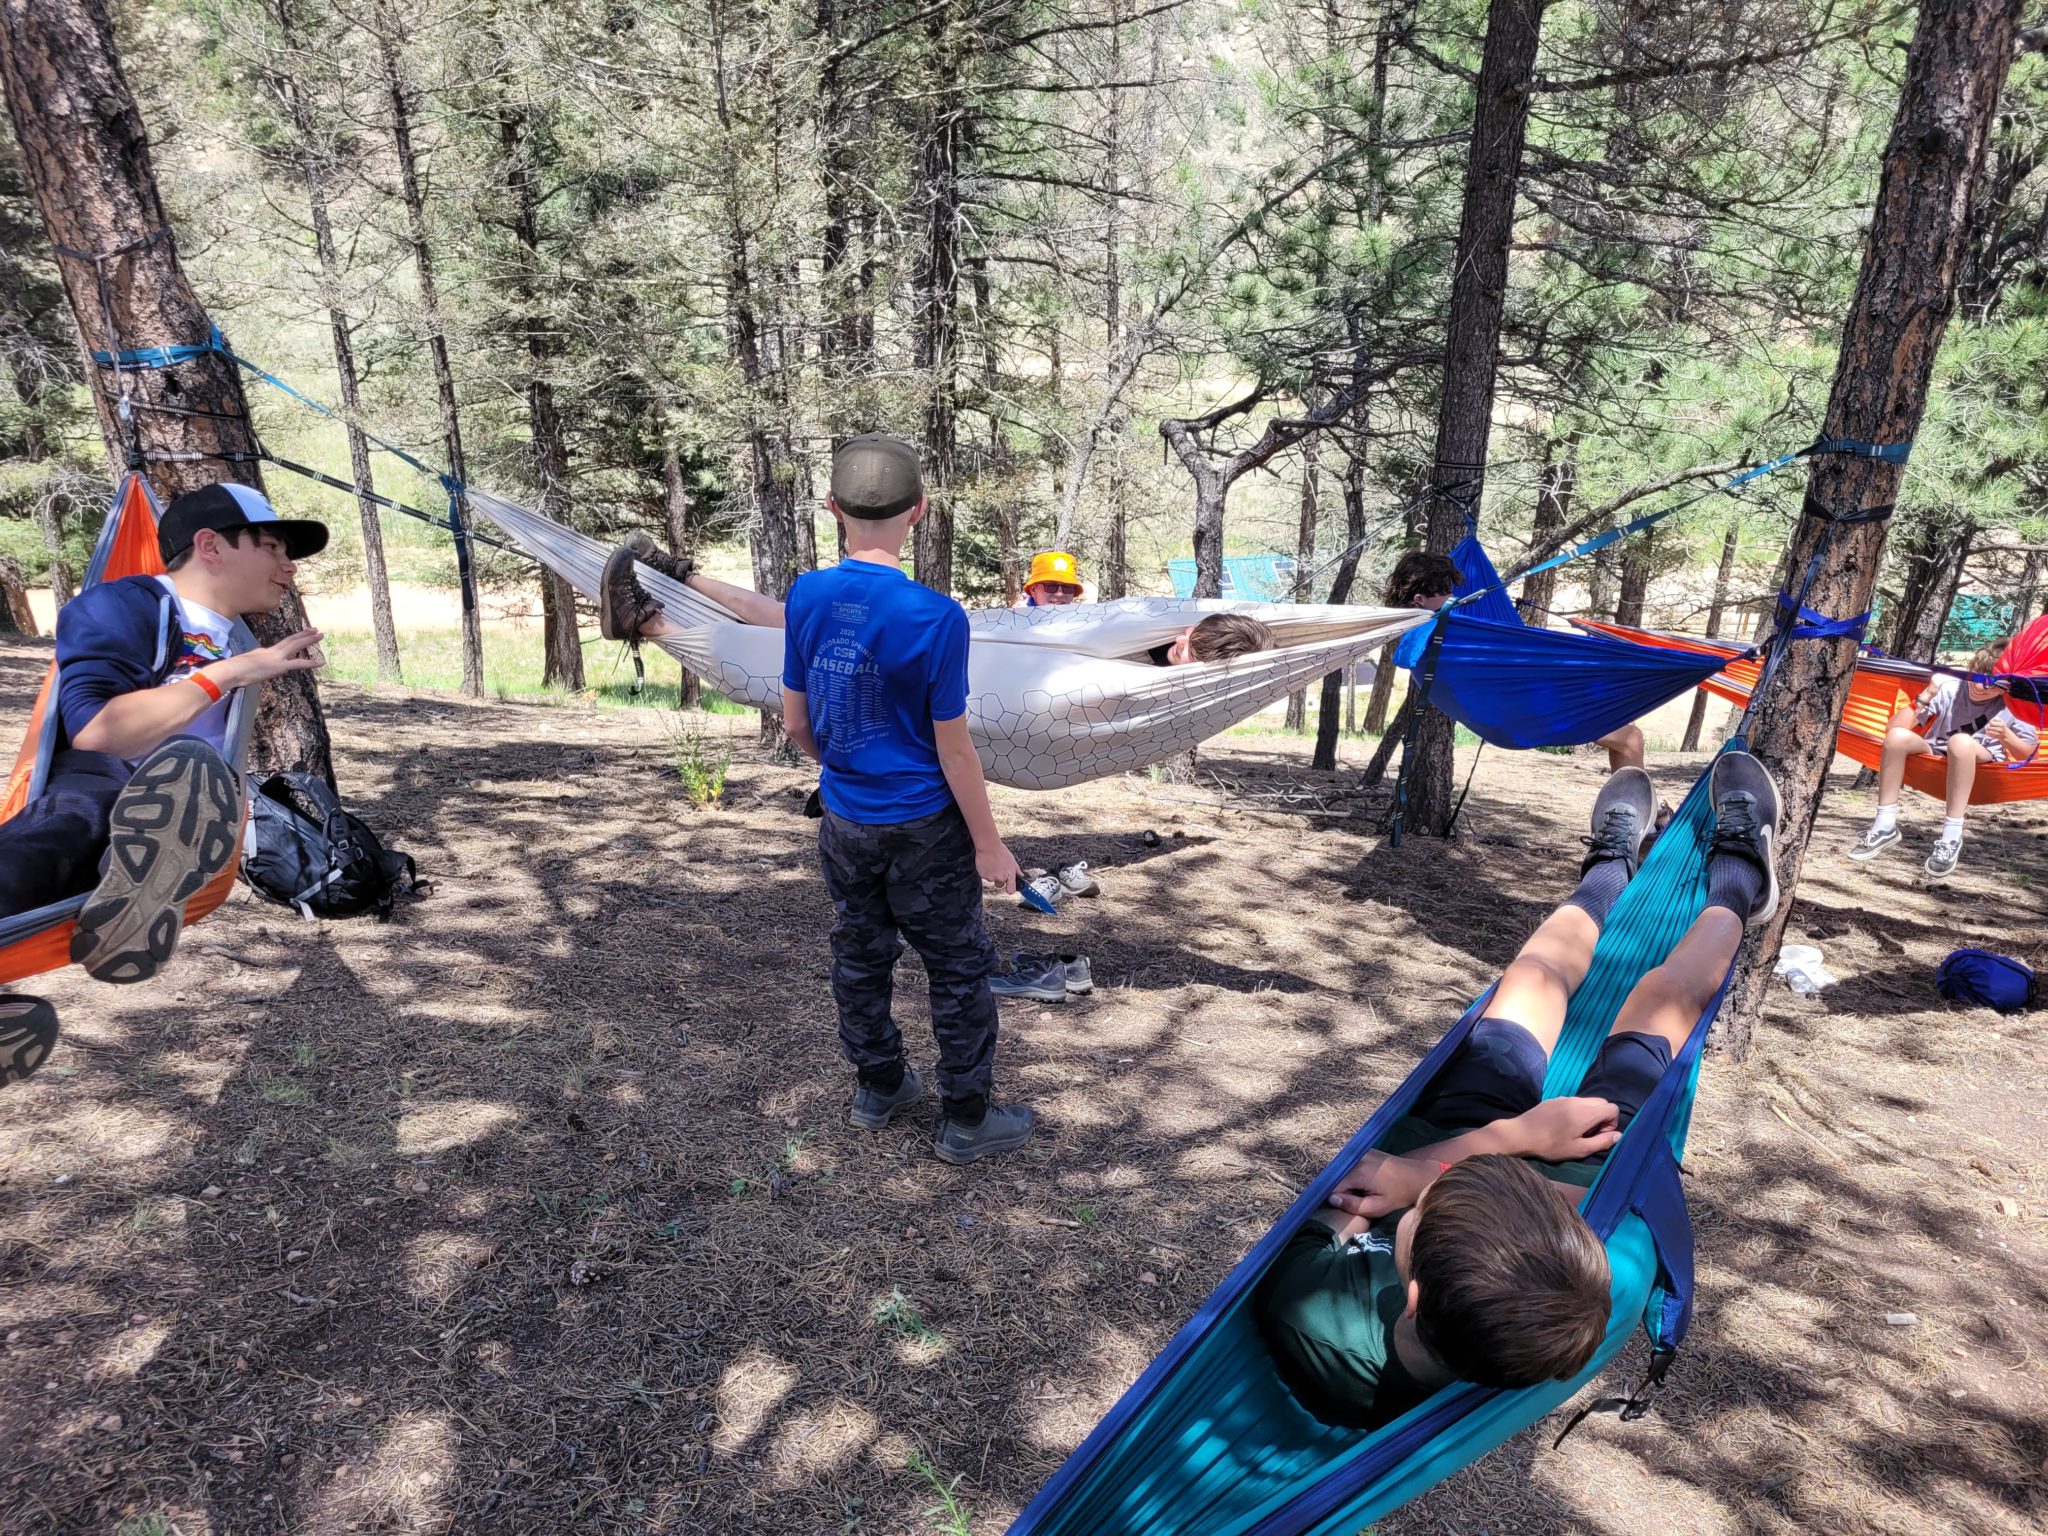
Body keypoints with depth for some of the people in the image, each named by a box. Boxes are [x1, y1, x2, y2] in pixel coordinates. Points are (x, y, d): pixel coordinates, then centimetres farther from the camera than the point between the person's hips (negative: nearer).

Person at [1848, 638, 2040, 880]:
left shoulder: (2013, 707, -5)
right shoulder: (1950, 690, -6)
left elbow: (2028, 754, 1)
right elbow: (1892, 728, -10)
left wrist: (2006, 736, -18)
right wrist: (1924, 698, -20)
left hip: (1984, 767, -2)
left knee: (1961, 742, -36)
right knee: (1898, 736, -27)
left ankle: (1951, 838, -33)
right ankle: (1885, 826, -22)